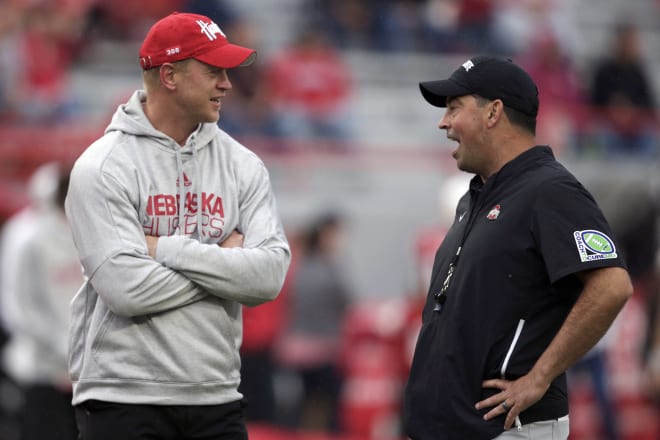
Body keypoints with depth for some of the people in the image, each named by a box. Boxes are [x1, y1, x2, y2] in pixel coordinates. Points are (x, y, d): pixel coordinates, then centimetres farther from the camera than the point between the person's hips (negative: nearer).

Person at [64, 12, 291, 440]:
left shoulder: (243, 166, 8)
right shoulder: (104, 167, -6)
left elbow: (269, 275, -6)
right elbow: (125, 288, -18)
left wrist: (167, 249, -12)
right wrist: (221, 260, -7)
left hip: (216, 399, 4)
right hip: (125, 400, -4)